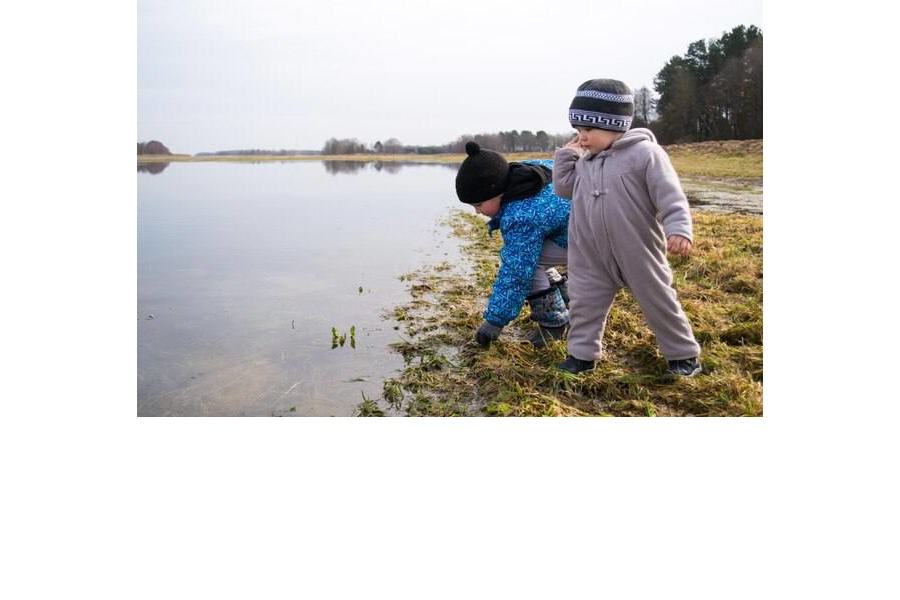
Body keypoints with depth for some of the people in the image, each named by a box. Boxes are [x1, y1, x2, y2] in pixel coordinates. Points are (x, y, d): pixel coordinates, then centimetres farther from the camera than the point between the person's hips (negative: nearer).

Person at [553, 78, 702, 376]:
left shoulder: (645, 153, -13)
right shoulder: (584, 160, 7)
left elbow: (671, 197, -16)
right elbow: (563, 187, 13)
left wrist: (679, 230, -28)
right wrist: (566, 154, 6)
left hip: (638, 252, -5)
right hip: (592, 256, 5)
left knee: (658, 301, 8)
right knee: (584, 302, 9)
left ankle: (684, 354, 25)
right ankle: (582, 354, 26)